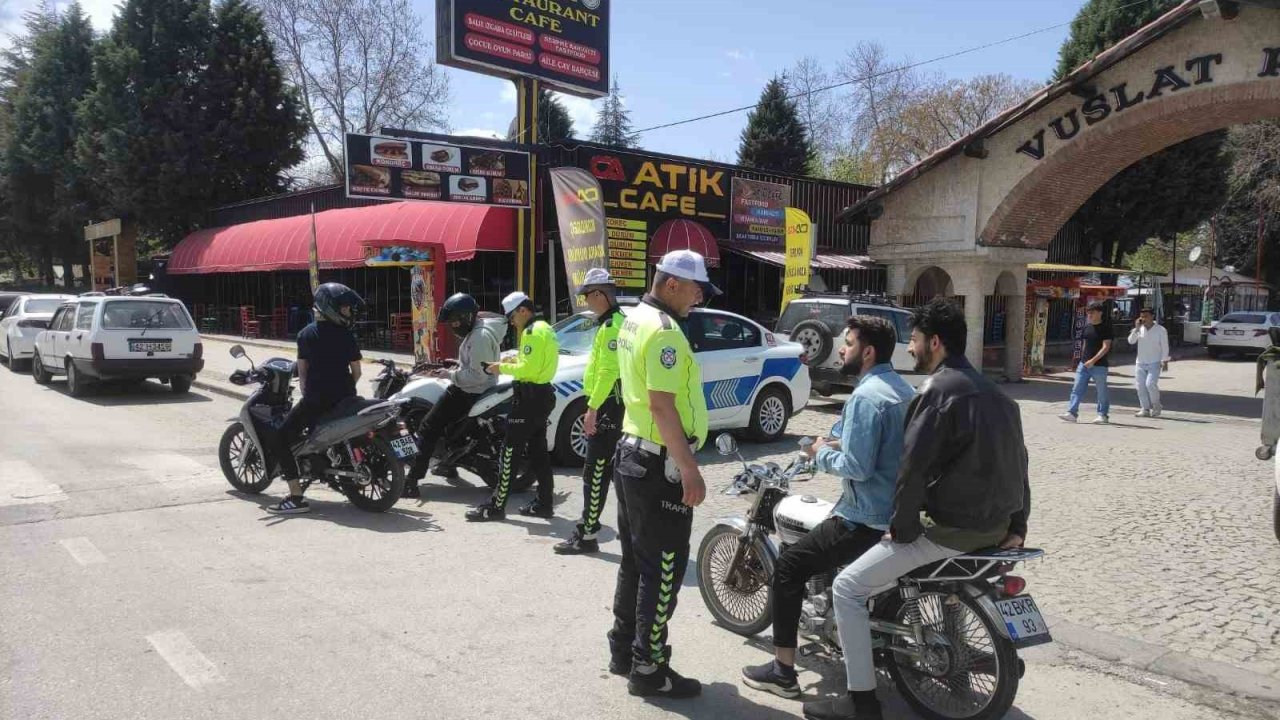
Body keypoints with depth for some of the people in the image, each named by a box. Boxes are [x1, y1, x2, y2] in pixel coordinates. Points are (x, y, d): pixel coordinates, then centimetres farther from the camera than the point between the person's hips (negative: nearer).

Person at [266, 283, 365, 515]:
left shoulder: (306, 334, 3)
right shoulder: (346, 335, 0)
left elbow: (302, 371, 5)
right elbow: (356, 372, 2)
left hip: (315, 399, -2)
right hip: (344, 398, 3)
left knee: (282, 439, 2)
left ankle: (296, 498, -11)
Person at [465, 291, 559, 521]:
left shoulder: (532, 332, -16)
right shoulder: (544, 328, 16)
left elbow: (528, 368, -22)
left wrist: (503, 368, -11)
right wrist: (514, 360, 8)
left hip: (529, 397, -11)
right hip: (542, 394, 11)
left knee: (511, 452, -6)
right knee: (538, 451, 13)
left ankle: (496, 506, -2)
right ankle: (544, 503, 18)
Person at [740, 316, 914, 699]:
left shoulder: (866, 396, -19)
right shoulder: (904, 389, 12)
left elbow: (856, 466, -24)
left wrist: (822, 454, -6)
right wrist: (841, 443, 13)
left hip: (869, 519, -10)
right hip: (902, 512, 10)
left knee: (790, 566, -3)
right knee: (824, 534, 33)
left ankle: (783, 672, 0)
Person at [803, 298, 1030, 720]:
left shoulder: (939, 389, -16)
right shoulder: (991, 391, 14)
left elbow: (914, 466, -19)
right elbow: (1016, 462, 17)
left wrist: (901, 529, -10)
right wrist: (1017, 525, 19)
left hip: (951, 529, -9)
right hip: (994, 524, 10)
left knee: (848, 587, -4)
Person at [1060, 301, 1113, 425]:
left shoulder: (1105, 328, -9)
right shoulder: (1087, 327, 11)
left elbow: (1106, 347, -16)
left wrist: (1093, 360, -24)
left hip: (1099, 365, -6)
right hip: (1084, 363, 6)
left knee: (1101, 391, 5)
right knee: (1077, 389, 0)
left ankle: (1103, 415, 14)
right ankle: (1072, 413, -1)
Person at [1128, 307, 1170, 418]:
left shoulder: (1161, 330, -4)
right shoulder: (1139, 329, 5)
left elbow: (1165, 347, -2)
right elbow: (1131, 341, -6)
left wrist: (1165, 361, -5)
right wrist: (1136, 328, -13)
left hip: (1154, 363, -4)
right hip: (1140, 363, 4)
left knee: (1150, 384, -17)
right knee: (1140, 386, 1)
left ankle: (1156, 406, 4)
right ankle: (1145, 409, 10)